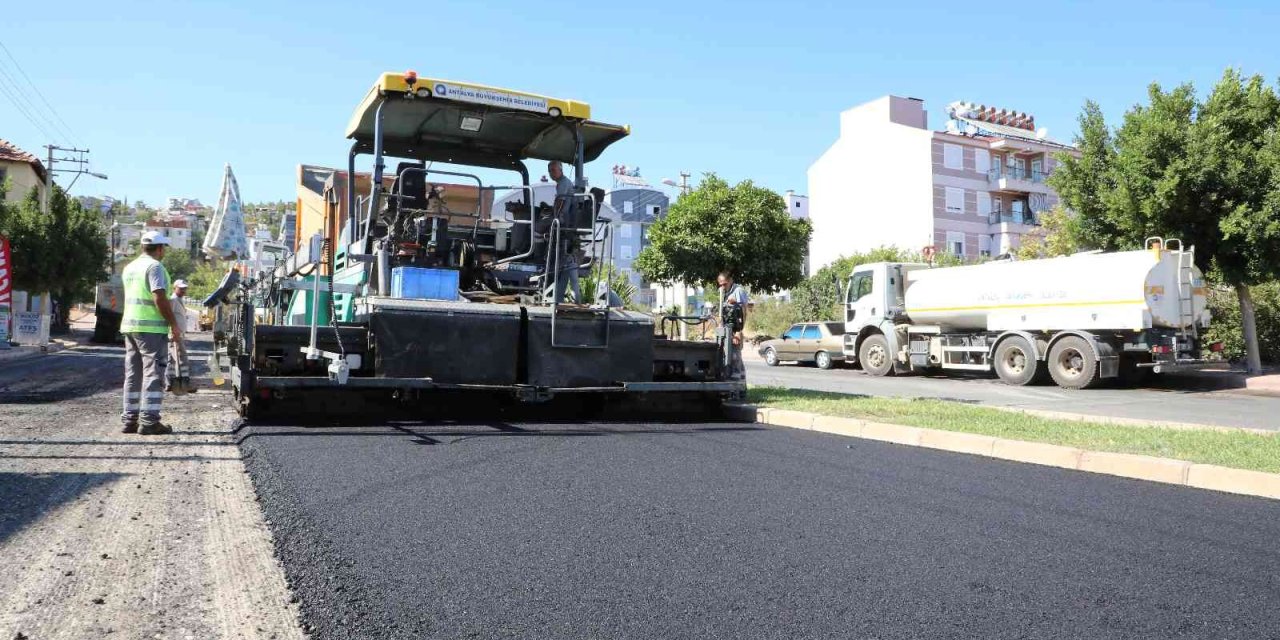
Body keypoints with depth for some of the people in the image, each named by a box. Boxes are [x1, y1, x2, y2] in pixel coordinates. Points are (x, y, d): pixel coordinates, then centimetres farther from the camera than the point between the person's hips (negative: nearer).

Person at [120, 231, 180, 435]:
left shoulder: (130, 268, 17)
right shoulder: (154, 266, -11)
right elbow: (159, 298, -19)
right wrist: (174, 324, -14)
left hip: (130, 326, 9)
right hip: (151, 327, -9)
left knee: (132, 374, 11)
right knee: (153, 373, -7)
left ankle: (130, 419, 14)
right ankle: (149, 420, -10)